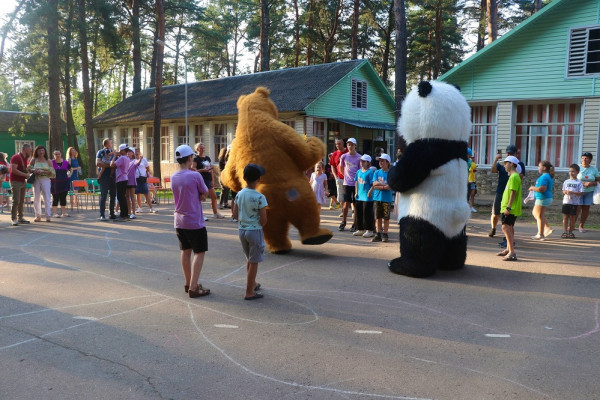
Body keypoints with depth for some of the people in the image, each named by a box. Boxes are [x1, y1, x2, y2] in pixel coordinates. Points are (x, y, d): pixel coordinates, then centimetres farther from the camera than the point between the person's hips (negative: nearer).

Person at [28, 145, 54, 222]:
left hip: (45, 179, -2)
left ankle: (48, 216, -9)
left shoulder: (48, 161, 6)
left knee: (47, 198, -9)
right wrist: (33, 170, -10)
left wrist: (43, 171, -14)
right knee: (36, 198, 5)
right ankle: (38, 216, 12)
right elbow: (28, 168, 11)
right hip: (36, 180, 2)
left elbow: (52, 172, 0)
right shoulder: (33, 160, 10)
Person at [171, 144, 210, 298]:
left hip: (179, 221, 7)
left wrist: (196, 197, 2)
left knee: (185, 251, 17)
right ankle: (193, 288, -2)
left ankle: (188, 283, 27)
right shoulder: (195, 176, -16)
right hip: (195, 222, -7)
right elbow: (204, 194, -4)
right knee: (199, 253, 1)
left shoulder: (173, 177, 4)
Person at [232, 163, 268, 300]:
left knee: (249, 259, 23)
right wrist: (259, 224, 3)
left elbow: (235, 214, 2)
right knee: (254, 262, 5)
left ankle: (253, 283, 39)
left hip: (242, 230, 6)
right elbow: (263, 220, -15)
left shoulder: (239, 194, -2)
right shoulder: (260, 197, -19)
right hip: (255, 231, -6)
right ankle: (249, 292, 11)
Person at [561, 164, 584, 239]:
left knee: (572, 218, 5)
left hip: (574, 202, -2)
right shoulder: (566, 181, 8)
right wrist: (566, 192, -11)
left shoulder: (579, 182, -3)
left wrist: (573, 192, -20)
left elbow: (581, 193, -7)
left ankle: (570, 232, 14)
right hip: (566, 201, 2)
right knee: (565, 217, 3)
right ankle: (565, 232, 8)